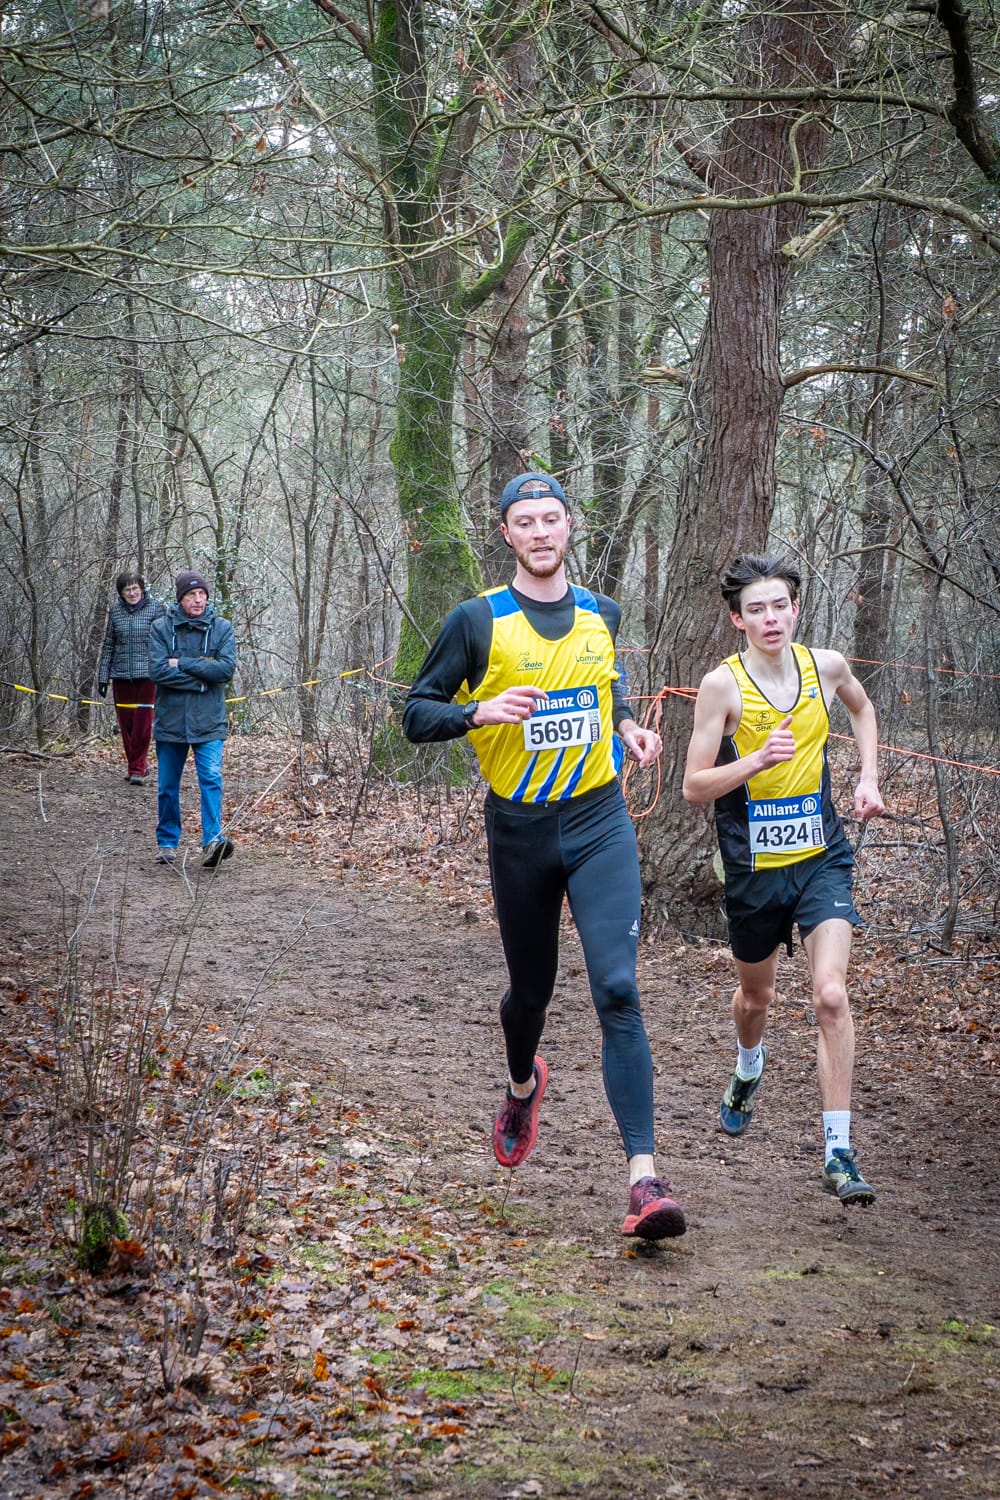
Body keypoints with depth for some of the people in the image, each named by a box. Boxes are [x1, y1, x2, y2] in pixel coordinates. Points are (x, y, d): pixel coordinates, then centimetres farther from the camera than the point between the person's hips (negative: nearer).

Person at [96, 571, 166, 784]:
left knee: (142, 722, -5)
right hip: (121, 675, 3)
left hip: (147, 673, -3)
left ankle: (137, 769, 0)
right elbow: (108, 645, 13)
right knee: (125, 723, 7)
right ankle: (139, 764, 20)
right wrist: (103, 676, 10)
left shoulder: (156, 607, -2)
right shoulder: (115, 610, 7)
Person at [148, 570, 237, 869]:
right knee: (168, 786, 10)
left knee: (211, 778, -14)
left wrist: (183, 664, -14)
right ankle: (167, 843, 23)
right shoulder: (161, 628, -1)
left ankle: (213, 841, -20)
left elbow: (227, 669, -12)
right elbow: (158, 671, -13)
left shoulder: (222, 628, 1)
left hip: (209, 721, -1)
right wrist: (201, 678, -14)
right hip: (170, 719, 1)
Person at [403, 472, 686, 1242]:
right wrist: (481, 711, -21)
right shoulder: (478, 620, -5)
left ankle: (645, 1177, -19)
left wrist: (629, 729, 7)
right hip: (520, 830, -1)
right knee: (531, 988, 14)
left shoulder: (600, 615, 7)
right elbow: (416, 714, -3)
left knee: (618, 990, -14)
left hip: (600, 823, 1)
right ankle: (524, 1084, 51)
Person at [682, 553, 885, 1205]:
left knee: (831, 995, -16)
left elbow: (863, 707, 23)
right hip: (754, 865, -1)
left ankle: (839, 1152, -14)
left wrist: (868, 777, 10)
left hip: (822, 857, 1)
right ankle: (750, 1064, 57)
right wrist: (758, 760, -26)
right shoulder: (724, 684, -13)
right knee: (755, 994, 21)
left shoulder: (826, 665, -2)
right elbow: (694, 786, -11)